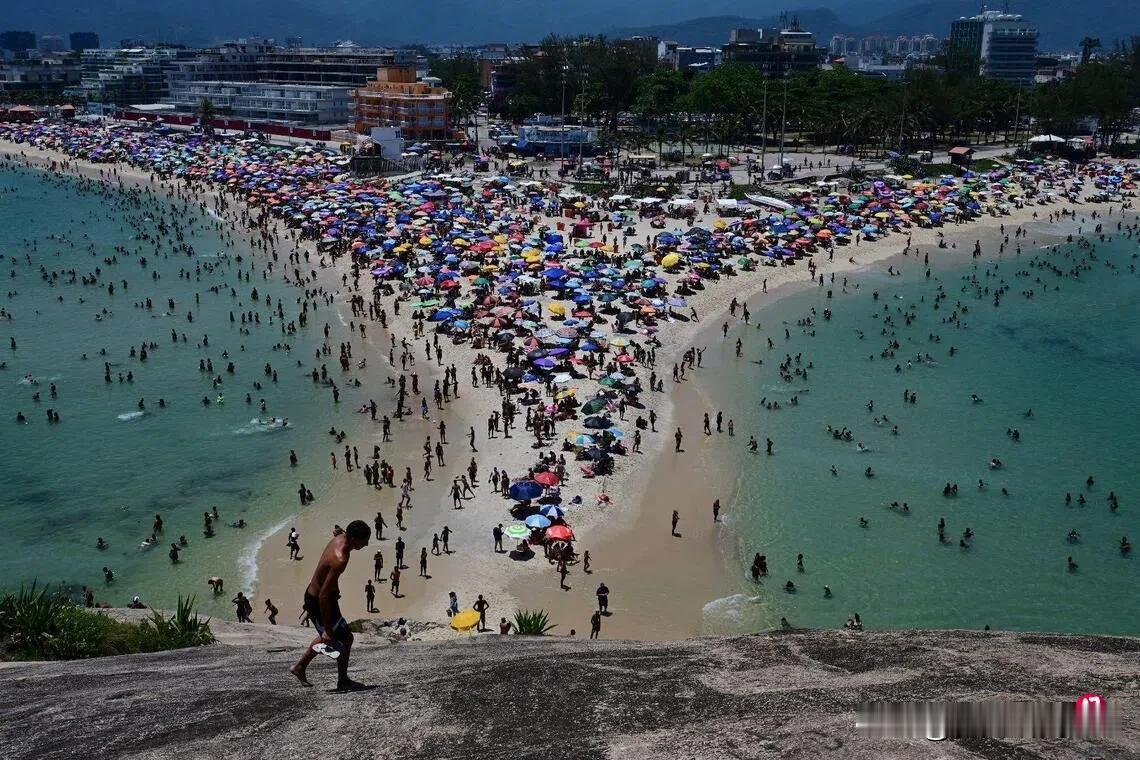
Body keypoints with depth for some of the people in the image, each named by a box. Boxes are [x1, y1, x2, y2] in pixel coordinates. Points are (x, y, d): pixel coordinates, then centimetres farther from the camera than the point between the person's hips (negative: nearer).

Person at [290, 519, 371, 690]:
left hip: (313, 592, 10)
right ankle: (343, 681, 20)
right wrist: (327, 628, -28)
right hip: (318, 603, -10)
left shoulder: (340, 538, -6)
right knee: (345, 638, 3)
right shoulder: (340, 559, -35)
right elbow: (324, 595, -33)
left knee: (328, 636, 28)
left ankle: (299, 667, 42)